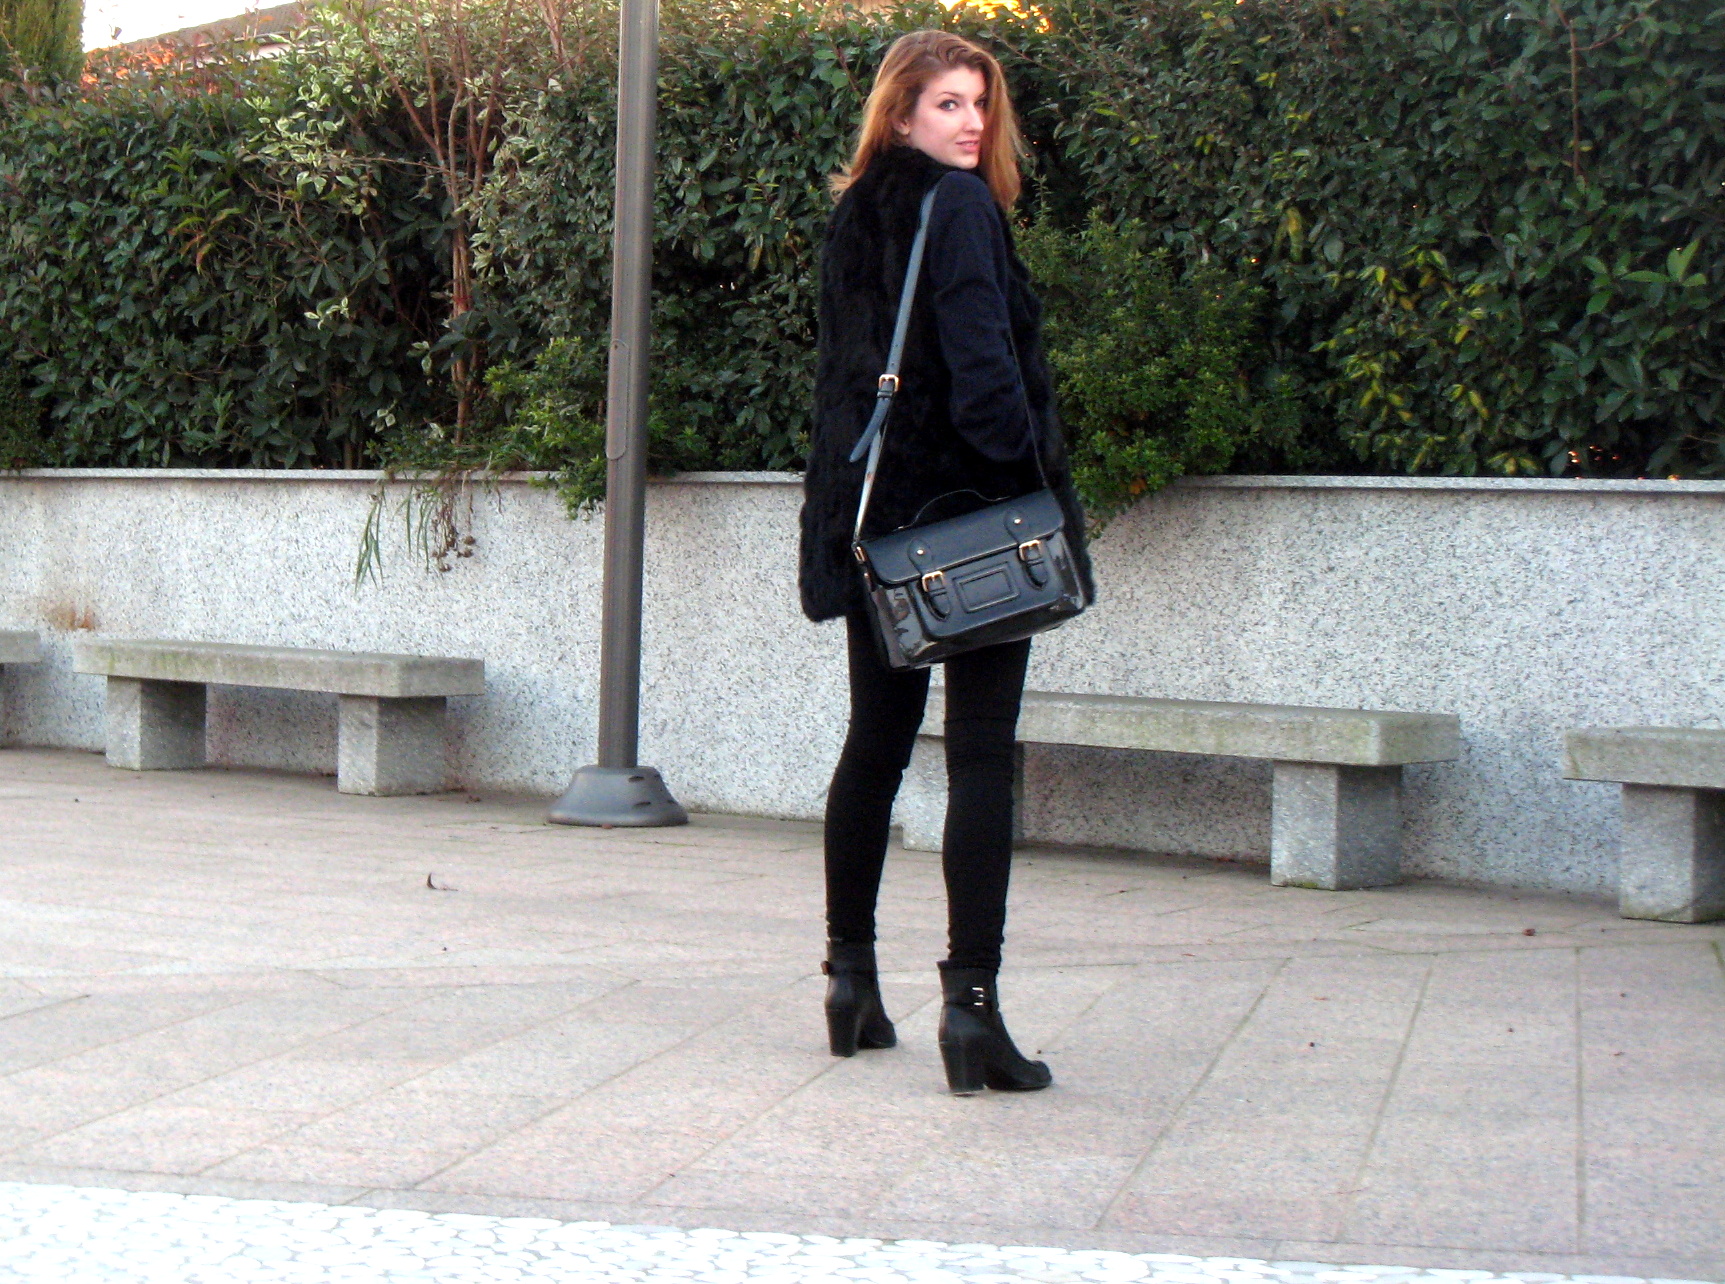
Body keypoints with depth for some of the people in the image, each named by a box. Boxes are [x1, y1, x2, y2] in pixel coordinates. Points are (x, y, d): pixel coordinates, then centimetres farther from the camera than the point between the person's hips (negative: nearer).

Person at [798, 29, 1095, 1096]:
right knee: (981, 759, -6)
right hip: (973, 521, -8)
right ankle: (971, 1000, -11)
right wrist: (1039, 486, -14)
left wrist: (847, 506, 17)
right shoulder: (960, 208, -10)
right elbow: (986, 365, -17)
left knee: (875, 746, 17)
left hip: (873, 519, 8)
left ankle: (852, 977, 24)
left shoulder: (853, 217, 13)